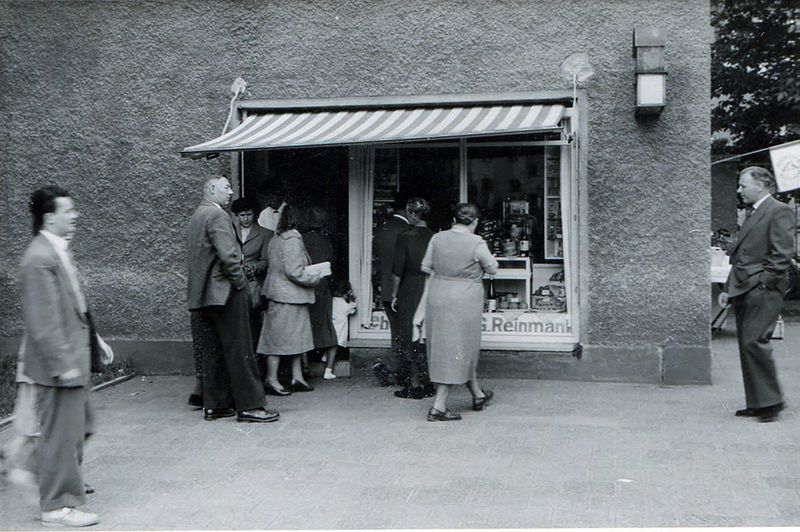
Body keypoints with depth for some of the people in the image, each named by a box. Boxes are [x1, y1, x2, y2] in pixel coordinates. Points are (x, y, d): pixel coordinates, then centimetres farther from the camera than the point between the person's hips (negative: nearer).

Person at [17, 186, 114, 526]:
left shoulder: (59, 251, 10)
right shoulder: (40, 258, -21)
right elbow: (43, 321, -23)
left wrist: (94, 338, 19)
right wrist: (63, 364, -23)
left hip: (74, 357, 10)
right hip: (58, 361, -10)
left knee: (79, 425, 21)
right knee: (62, 431, 2)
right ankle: (58, 505, 15)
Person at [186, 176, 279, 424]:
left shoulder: (195, 217, 18)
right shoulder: (217, 215, -12)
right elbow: (228, 255, -22)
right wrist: (240, 281, -11)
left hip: (202, 295, 10)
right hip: (225, 292, -10)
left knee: (213, 351, 12)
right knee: (239, 350, -5)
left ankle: (214, 405, 16)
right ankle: (248, 405, -2)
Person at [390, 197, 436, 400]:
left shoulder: (405, 237, -11)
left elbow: (398, 270, -10)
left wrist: (394, 295, 0)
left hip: (410, 291, -4)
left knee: (408, 338, 5)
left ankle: (414, 385, 6)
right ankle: (428, 384, 18)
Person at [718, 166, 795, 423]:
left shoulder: (779, 211, -5)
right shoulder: (753, 214, 22)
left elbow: (782, 254, -13)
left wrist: (763, 283, -16)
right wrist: (728, 288, 15)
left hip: (763, 290, -9)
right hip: (743, 290, 9)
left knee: (755, 342, -14)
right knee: (746, 346, 8)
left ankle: (770, 402, -2)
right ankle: (756, 403, 14)